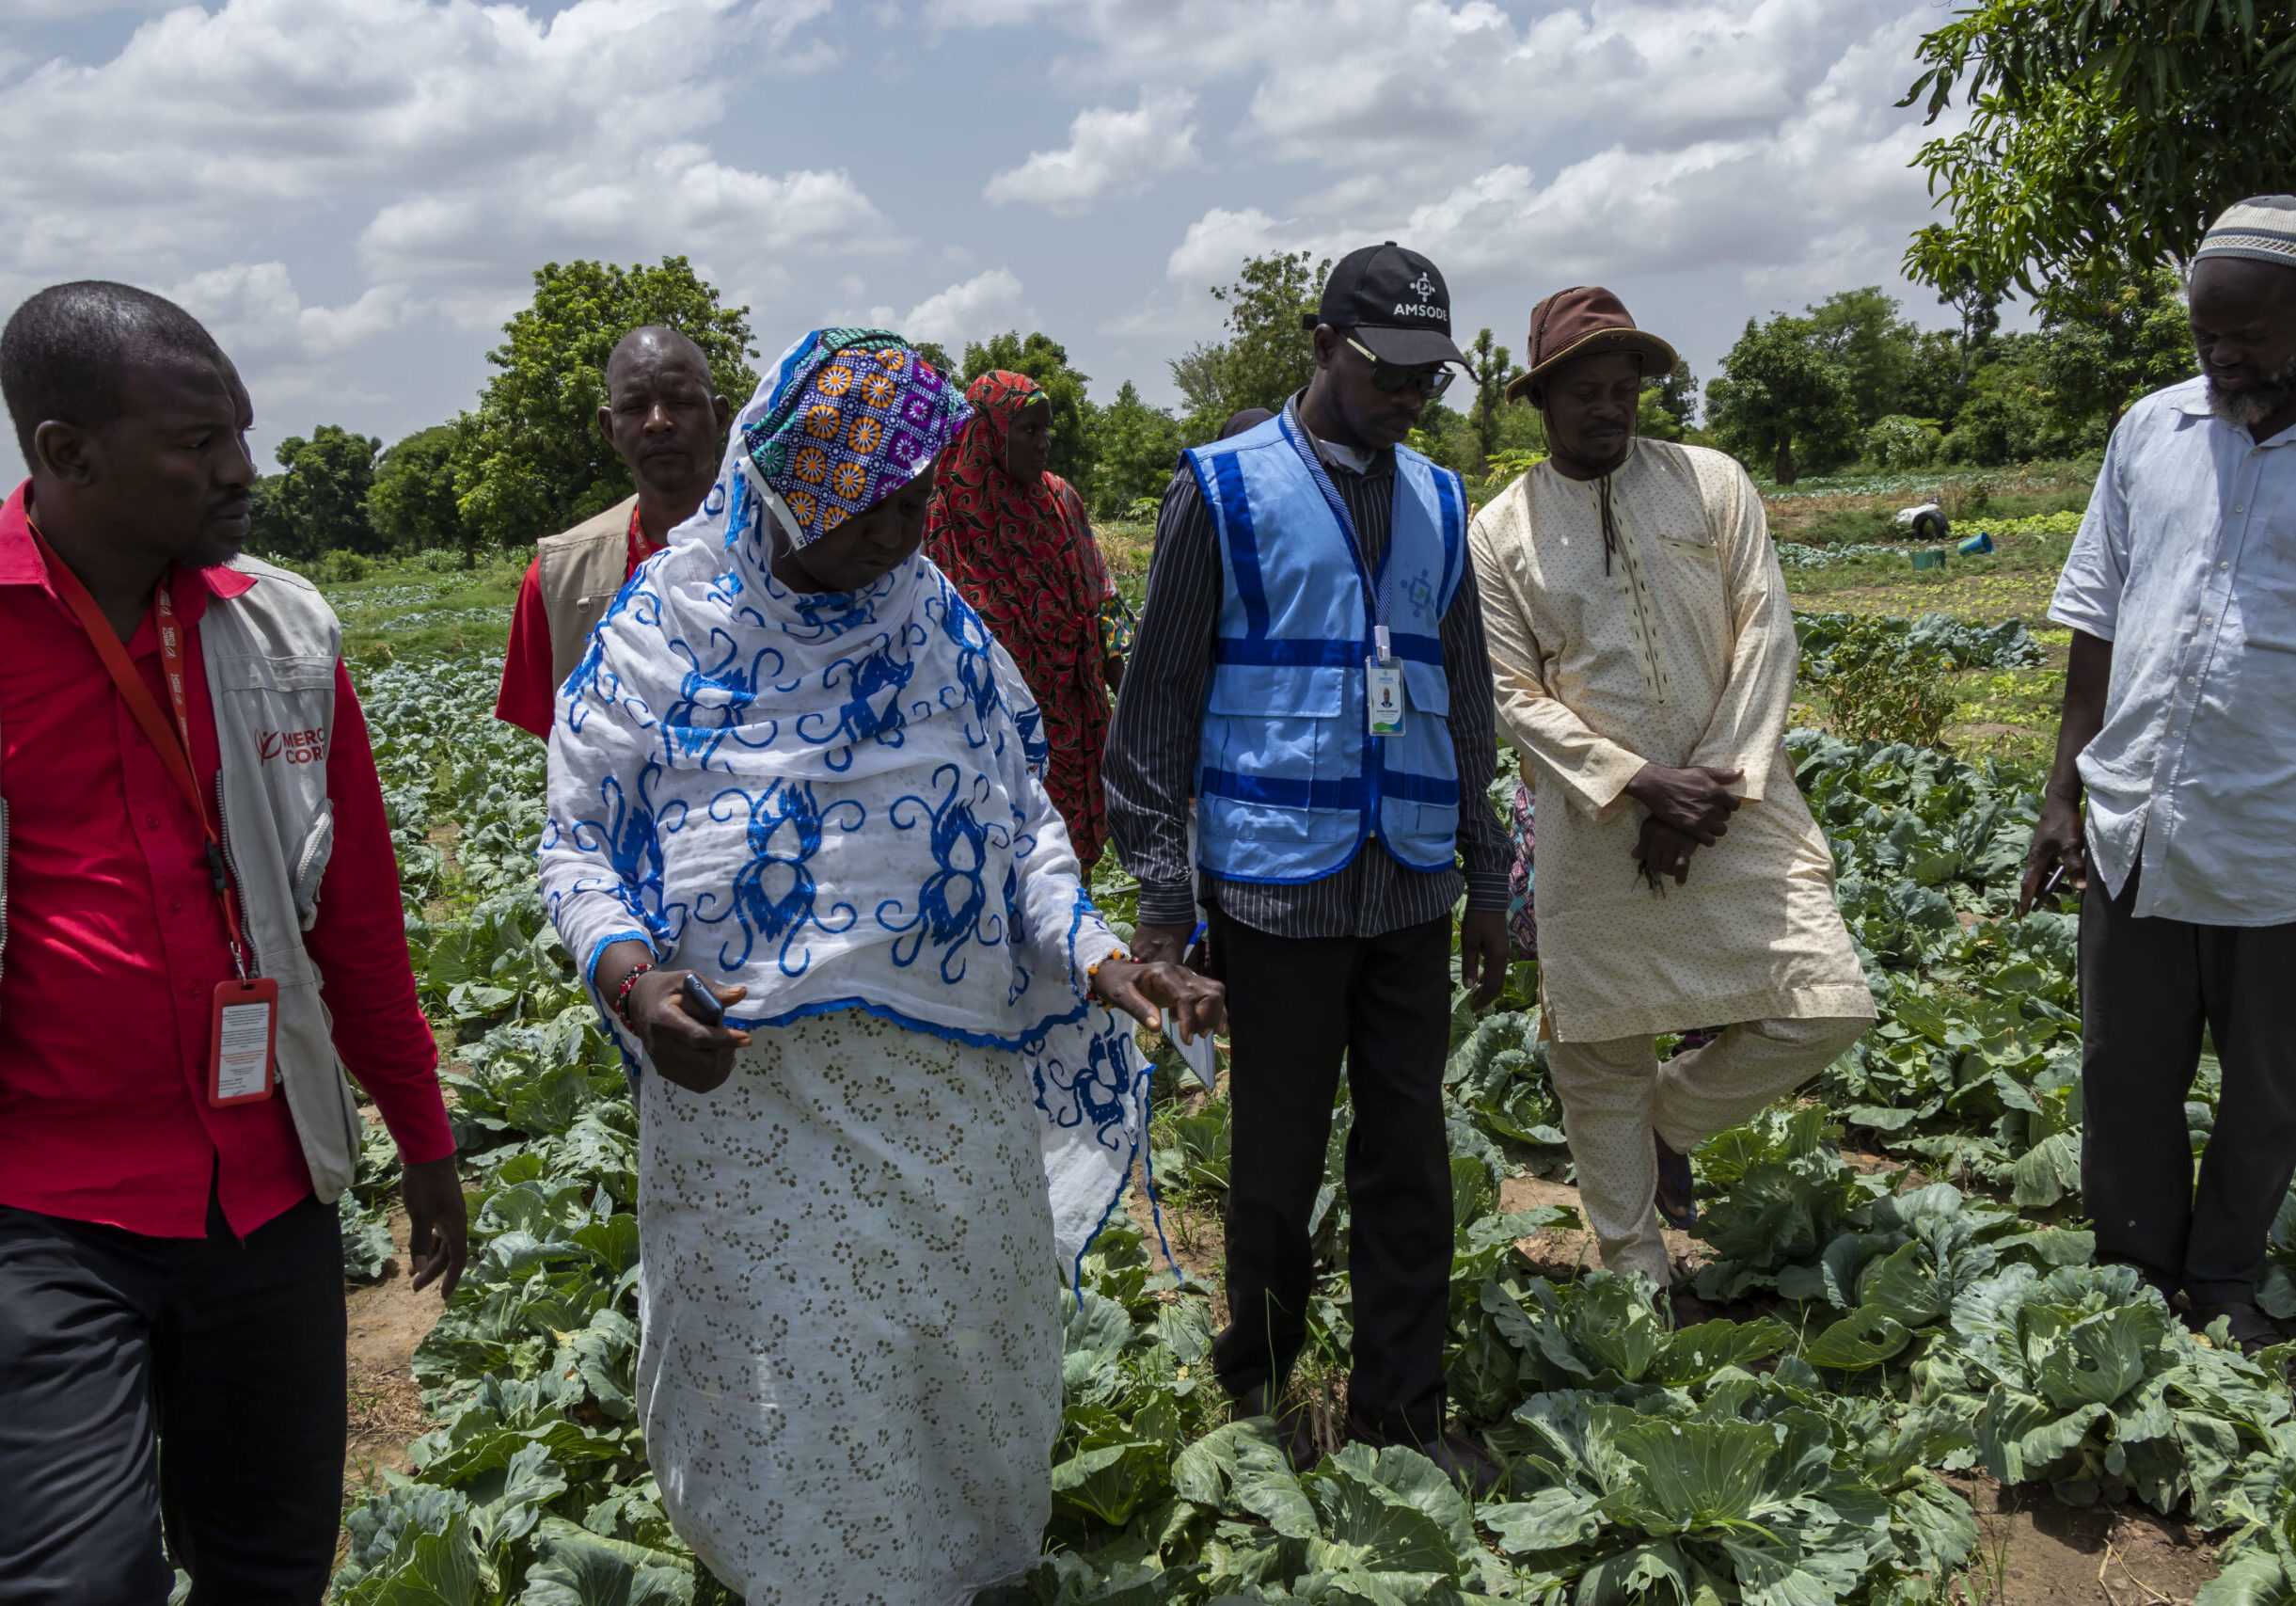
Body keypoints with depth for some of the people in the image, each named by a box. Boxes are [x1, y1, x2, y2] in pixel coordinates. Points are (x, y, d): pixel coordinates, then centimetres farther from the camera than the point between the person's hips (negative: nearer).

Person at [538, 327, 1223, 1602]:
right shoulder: (659, 630, -6)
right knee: (774, 1374, 10)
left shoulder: (943, 625, 1)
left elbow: (1021, 818, 6)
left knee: (959, 1347, 18)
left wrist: (1097, 956, -11)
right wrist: (630, 973, -20)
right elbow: (576, 839, 0)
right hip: (740, 1083, -2)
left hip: (947, 1080, 3)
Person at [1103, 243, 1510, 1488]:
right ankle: (1257, 1383, 28)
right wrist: (1162, 894, -7)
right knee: (1280, 1156, 7)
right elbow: (1159, 700, -3)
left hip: (1412, 885, 5)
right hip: (1279, 884, -4)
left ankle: (1400, 1407, 21)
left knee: (1410, 1153, 8)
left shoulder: (1437, 500, 13)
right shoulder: (1226, 489, -2)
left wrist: (1487, 880, 15)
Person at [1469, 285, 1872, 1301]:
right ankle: (1638, 1281, 25)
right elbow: (1516, 696, -3)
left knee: (1830, 1007, -6)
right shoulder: (1500, 532, 2)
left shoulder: (1714, 484, 5)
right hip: (1595, 828, -1)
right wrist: (1645, 784, -14)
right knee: (1598, 1062, 6)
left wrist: (1714, 788, -10)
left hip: (1739, 806, 1)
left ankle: (1674, 1115, 22)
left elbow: (1765, 639, 0)